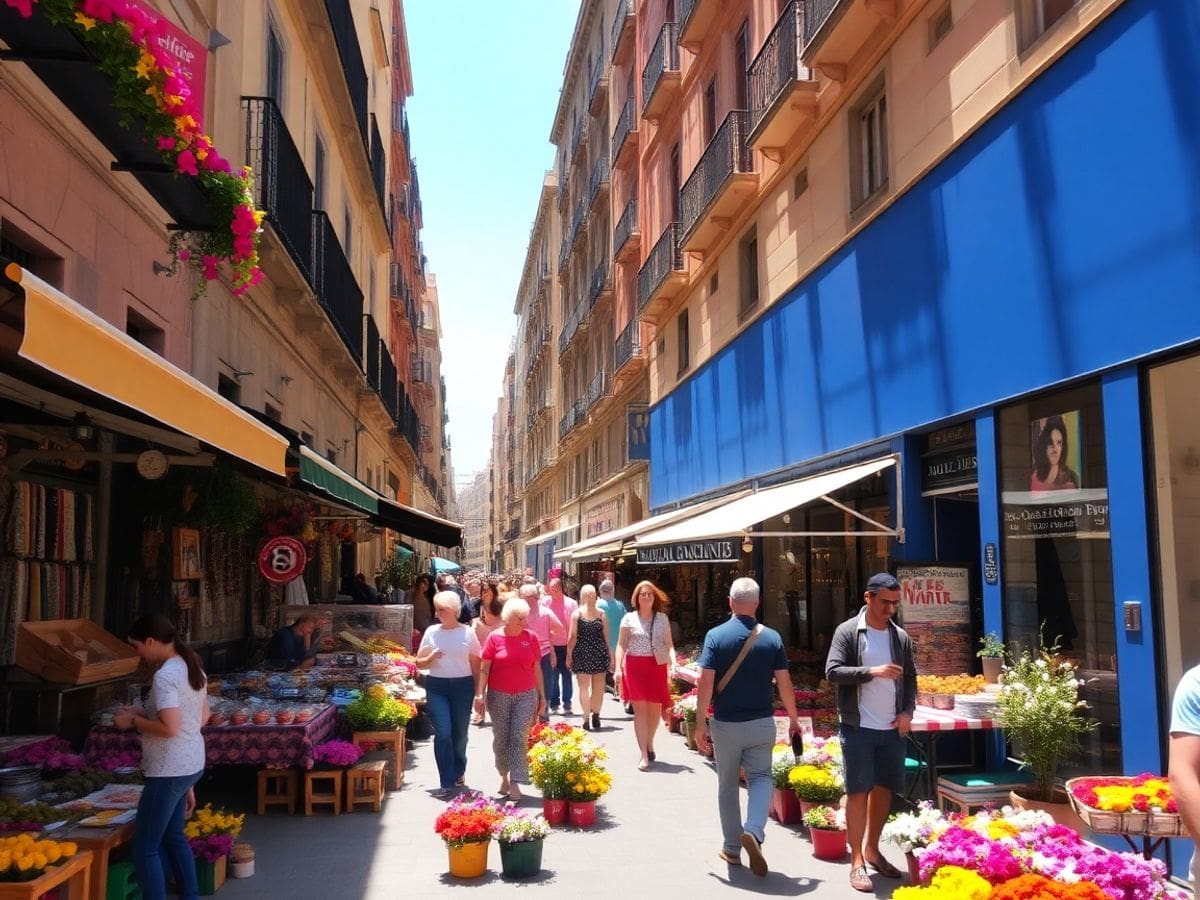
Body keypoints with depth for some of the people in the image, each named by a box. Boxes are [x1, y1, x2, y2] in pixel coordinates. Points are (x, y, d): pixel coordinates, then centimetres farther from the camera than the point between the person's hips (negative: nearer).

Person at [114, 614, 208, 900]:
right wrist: (145, 712, 14)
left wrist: (134, 720, -12)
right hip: (191, 764, 10)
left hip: (169, 771, -10)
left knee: (145, 848, 0)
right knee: (172, 836, 24)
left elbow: (170, 728, -27)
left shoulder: (165, 676, -21)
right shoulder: (192, 667, 8)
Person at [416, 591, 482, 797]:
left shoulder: (468, 633, 0)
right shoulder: (431, 632, 4)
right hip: (437, 687, 1)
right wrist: (431, 658, -10)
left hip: (462, 686, 0)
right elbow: (419, 663, 11)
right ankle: (447, 783, -4)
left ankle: (458, 773, 33)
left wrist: (478, 692, 1)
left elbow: (476, 664, 4)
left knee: (460, 733, 8)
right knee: (443, 733, -10)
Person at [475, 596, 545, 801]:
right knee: (501, 738, 8)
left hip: (526, 695, 0)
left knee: (519, 737, -8)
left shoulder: (531, 638, 1)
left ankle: (515, 783, -7)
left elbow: (537, 669, 8)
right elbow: (484, 668, -1)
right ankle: (504, 776, 27)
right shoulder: (494, 637, -3)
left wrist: (542, 695, 9)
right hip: (498, 696, 0)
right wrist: (480, 694, -8)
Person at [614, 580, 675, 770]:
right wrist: (618, 668, -9)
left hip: (657, 667, 2)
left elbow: (669, 644, 5)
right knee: (639, 708, -4)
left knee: (654, 709, 8)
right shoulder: (629, 618, 2)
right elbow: (621, 645, 1)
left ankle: (649, 743, 34)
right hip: (634, 666, -1)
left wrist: (673, 661, -12)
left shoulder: (662, 618, 6)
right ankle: (644, 755, -2)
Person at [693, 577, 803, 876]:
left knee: (727, 785, 13)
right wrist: (793, 719, 11)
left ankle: (732, 849, 21)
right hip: (762, 722, 1)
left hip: (726, 724, -1)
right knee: (760, 778, 13)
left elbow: (705, 683, -13)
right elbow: (784, 683, -2)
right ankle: (754, 831, -12)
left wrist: (700, 723, -5)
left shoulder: (716, 636, -10)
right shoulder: (772, 638, -4)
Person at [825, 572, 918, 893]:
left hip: (892, 729, 5)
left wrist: (907, 711, -2)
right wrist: (872, 671, -24)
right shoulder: (847, 632, -6)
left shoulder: (901, 637, 8)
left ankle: (872, 850, 27)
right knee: (858, 791, -2)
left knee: (884, 789, 12)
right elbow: (832, 672, -15)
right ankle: (856, 860, 4)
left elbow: (910, 679, 13)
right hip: (859, 729, -5)